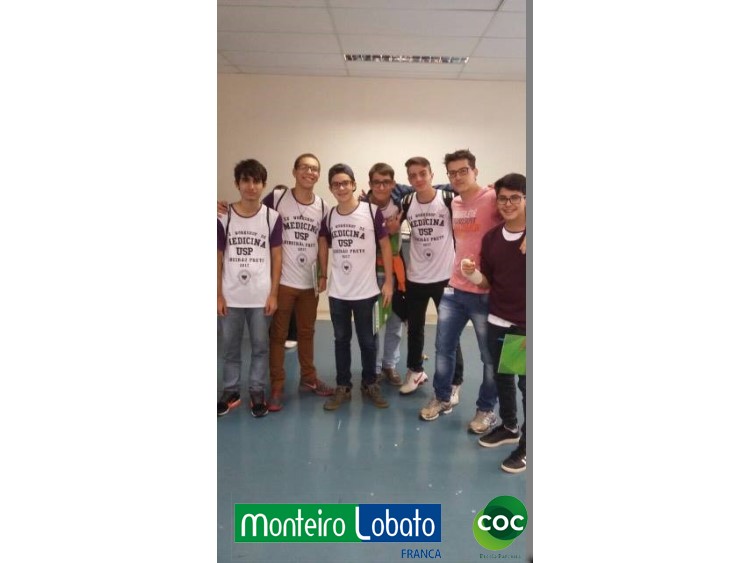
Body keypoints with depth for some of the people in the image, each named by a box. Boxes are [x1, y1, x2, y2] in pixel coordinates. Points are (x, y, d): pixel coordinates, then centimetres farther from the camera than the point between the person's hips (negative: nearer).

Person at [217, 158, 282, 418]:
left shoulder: (272, 218, -1)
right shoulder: (223, 218, -1)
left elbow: (276, 257, 2)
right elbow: (218, 259, 2)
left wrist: (273, 294, -3)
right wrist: (218, 295, -1)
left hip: (261, 297, 0)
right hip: (231, 297, 1)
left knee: (260, 347, 10)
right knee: (230, 348, 12)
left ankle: (257, 392, 24)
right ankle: (230, 392, 27)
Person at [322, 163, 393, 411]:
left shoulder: (372, 211, -9)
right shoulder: (329, 216, 1)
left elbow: (385, 246, -4)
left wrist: (388, 281, -6)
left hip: (365, 290, -3)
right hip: (337, 291, 3)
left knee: (367, 341, 11)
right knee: (341, 340, 13)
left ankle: (370, 385, 28)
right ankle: (343, 387, 26)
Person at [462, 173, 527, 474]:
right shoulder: (491, 237, 4)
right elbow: (487, 282, 8)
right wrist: (472, 274, -10)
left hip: (526, 326, -5)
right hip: (497, 322, 5)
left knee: (526, 383, 4)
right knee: (502, 377, 19)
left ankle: (526, 445, 21)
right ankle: (509, 426, 40)